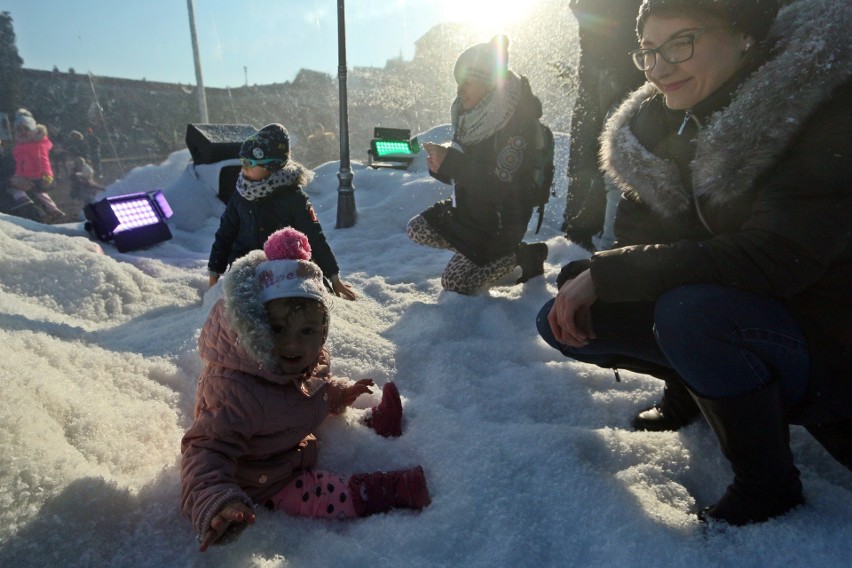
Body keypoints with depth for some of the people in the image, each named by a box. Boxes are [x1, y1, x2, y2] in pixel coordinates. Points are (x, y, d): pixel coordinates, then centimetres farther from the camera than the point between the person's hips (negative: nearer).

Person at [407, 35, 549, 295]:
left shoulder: (518, 122, -23)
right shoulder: (471, 114, 1)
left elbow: (500, 185, -28)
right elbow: (462, 171, 9)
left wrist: (449, 161, -27)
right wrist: (440, 165, -13)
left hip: (500, 221, -8)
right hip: (469, 209, 8)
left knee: (453, 282, -9)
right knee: (416, 230, 1)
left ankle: (523, 256, 6)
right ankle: (479, 250, 11)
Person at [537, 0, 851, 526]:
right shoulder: (662, 125, -1)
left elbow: (775, 257, -31)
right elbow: (639, 237, 3)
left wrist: (605, 273, -29)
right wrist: (585, 281, -19)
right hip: (731, 313, 6)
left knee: (688, 308, -36)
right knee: (561, 319, -7)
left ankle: (769, 483, -10)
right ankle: (690, 391, 17)